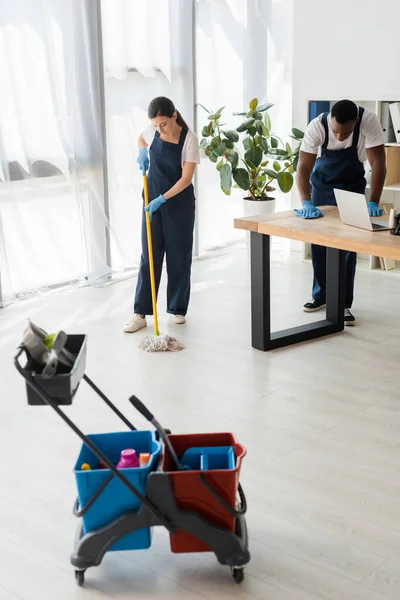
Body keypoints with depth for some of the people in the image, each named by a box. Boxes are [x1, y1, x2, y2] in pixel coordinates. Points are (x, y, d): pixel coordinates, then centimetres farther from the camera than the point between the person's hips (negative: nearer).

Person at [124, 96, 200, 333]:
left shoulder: (189, 138, -17)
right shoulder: (153, 130, -5)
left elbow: (186, 178, -19)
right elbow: (142, 139, 20)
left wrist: (163, 199, -26)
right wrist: (143, 152, -1)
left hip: (180, 203, -3)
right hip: (154, 200, 3)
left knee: (179, 257, 4)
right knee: (149, 256, 1)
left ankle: (178, 310, 18)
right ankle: (141, 313, 2)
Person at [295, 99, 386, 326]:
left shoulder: (369, 122, -33)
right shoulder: (317, 126, -31)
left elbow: (378, 163, -32)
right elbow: (303, 168, -33)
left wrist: (373, 203, -41)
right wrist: (306, 202, -47)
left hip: (352, 184, -1)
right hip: (322, 182, 1)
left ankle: (344, 303, -1)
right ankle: (321, 294, 22)